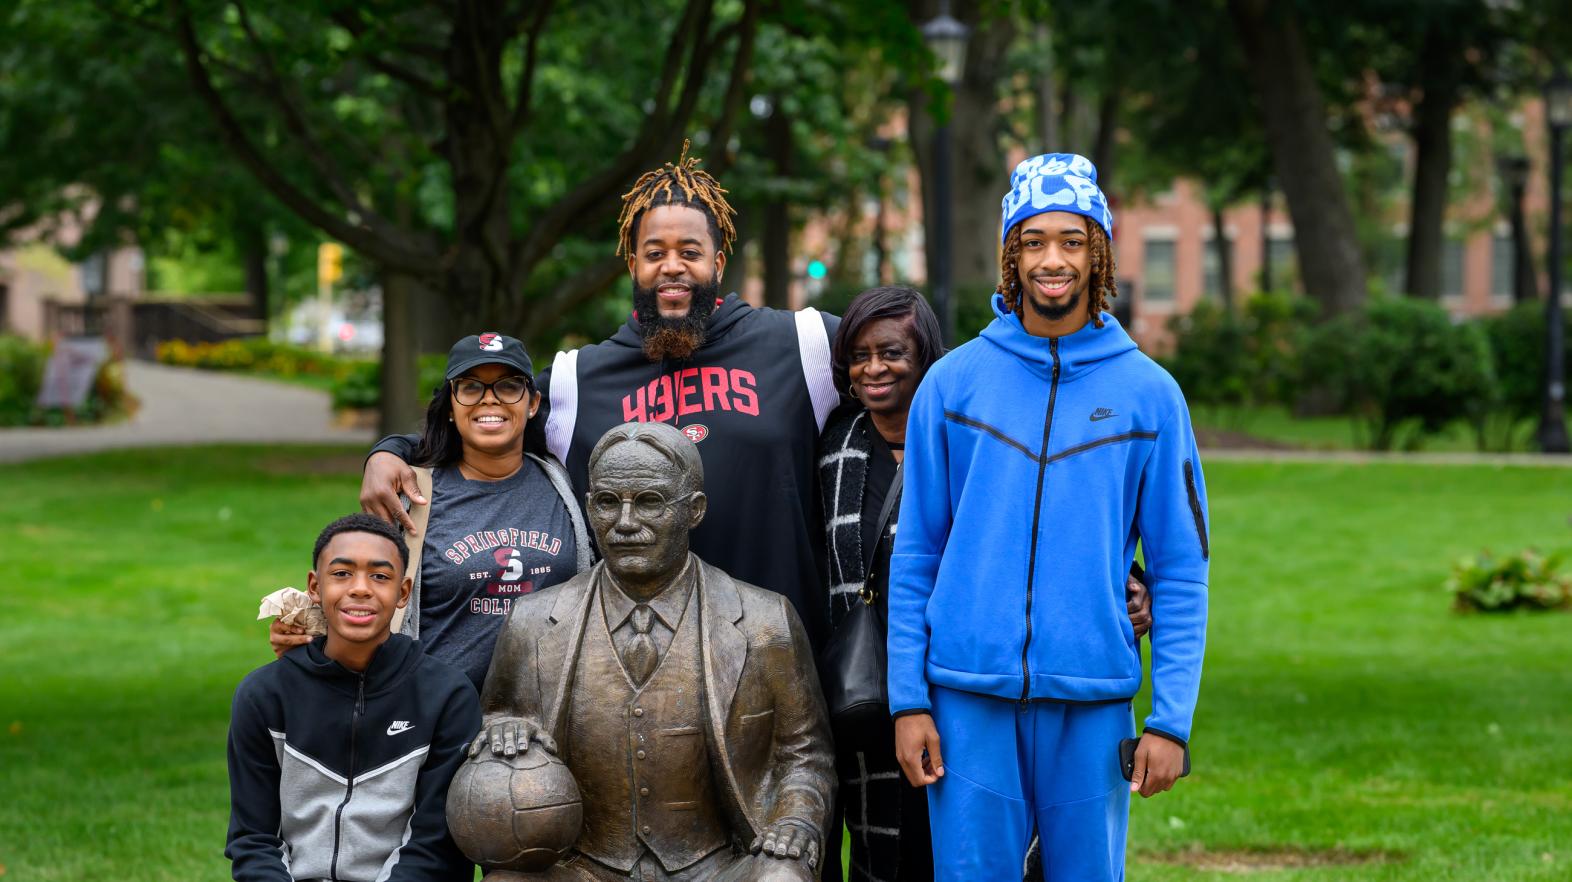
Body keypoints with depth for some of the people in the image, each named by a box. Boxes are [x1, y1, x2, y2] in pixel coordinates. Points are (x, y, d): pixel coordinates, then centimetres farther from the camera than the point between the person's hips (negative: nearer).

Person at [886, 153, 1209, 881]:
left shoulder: (1148, 392, 4)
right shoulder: (954, 383, 5)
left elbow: (1181, 570, 3)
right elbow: (915, 555, 7)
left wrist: (1171, 717, -4)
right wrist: (908, 698, 0)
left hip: (1092, 701, 0)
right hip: (969, 697, 0)